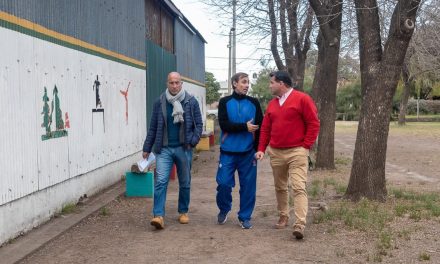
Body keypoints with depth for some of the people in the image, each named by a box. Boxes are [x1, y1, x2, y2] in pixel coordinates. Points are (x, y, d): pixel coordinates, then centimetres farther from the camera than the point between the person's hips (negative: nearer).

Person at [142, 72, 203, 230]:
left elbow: (198, 124, 3)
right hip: (164, 148, 0)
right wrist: (147, 148, 8)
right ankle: (158, 215, -12)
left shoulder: (191, 102, 0)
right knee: (160, 181, -11)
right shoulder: (159, 102, 3)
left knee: (185, 183, 12)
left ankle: (183, 212, 28)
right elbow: (153, 127, 8)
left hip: (184, 148, 0)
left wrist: (194, 139, -13)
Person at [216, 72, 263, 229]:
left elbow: (261, 127, 5)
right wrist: (245, 126, -16)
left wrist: (258, 149, -2)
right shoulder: (225, 102, 3)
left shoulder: (254, 103, 7)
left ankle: (245, 217, 17)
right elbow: (224, 124, -9)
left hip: (248, 152, 1)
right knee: (223, 183, -3)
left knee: (248, 185, 3)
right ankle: (224, 210, 23)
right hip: (228, 152, -1)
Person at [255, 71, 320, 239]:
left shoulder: (302, 99, -6)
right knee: (280, 187, 13)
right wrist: (261, 149, 4)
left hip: (297, 152, -6)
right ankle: (283, 218, 26)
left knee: (298, 187, -13)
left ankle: (299, 225, -18)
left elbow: (314, 124, -7)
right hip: (275, 152, 6)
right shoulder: (272, 104, 13)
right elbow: (265, 128, 13)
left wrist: (306, 146, -10)